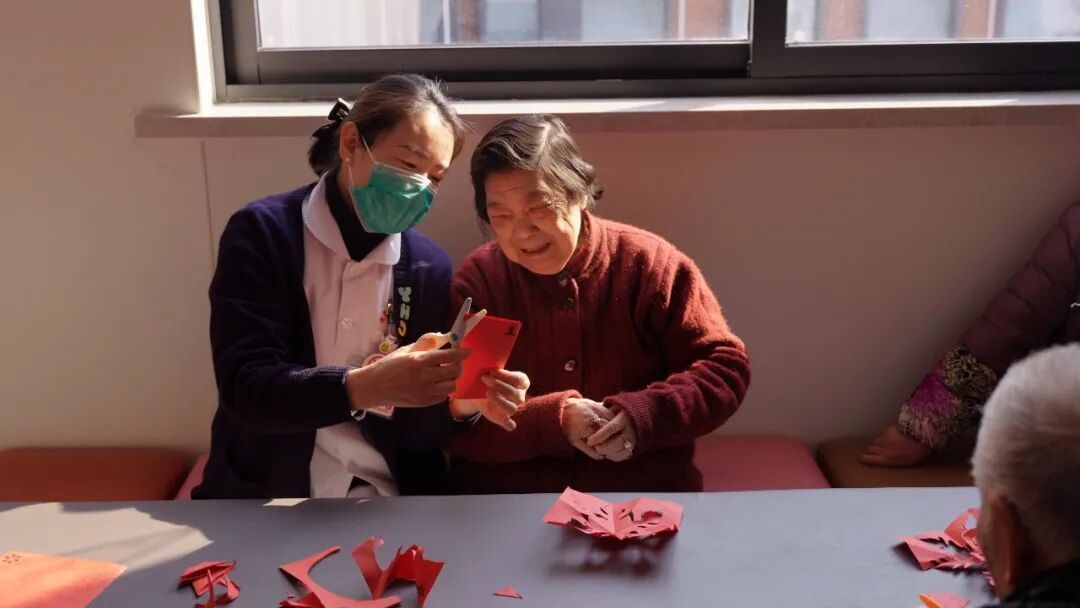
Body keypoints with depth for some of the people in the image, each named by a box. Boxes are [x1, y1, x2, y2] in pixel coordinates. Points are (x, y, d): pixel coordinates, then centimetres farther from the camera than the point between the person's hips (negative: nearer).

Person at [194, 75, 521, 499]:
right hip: (264, 499, -1)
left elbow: (412, 433, 3)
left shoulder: (430, 268, 2)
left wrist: (460, 402, -18)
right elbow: (244, 390, -17)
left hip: (387, 503, 1)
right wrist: (365, 387, -31)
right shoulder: (262, 233, -6)